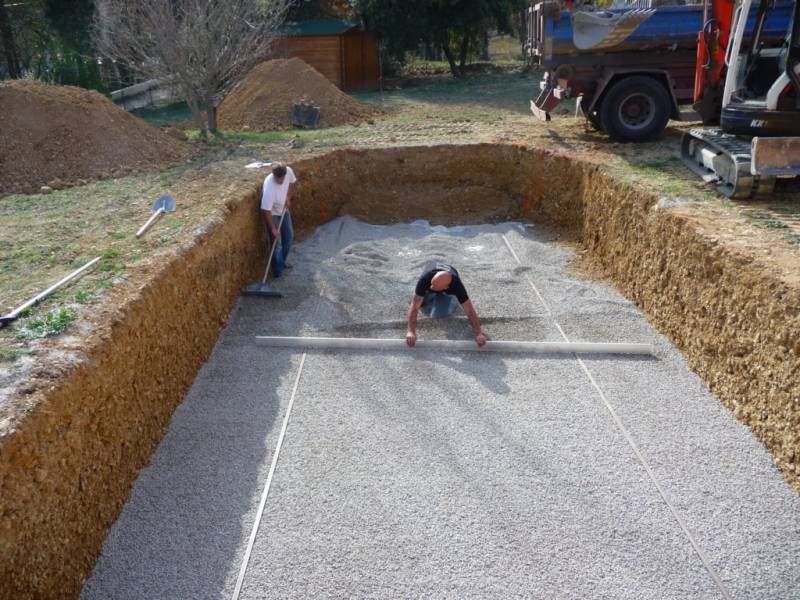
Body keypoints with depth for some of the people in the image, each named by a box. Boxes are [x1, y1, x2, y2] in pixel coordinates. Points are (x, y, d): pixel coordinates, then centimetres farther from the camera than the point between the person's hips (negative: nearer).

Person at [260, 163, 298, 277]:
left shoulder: (288, 171, -23)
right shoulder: (269, 187, -39)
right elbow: (266, 210, -33)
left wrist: (288, 198, -8)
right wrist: (273, 229, -29)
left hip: (284, 209, 7)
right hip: (272, 213, -7)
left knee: (289, 236, 17)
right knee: (276, 242, -1)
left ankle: (282, 262, 37)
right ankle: (278, 270, 16)